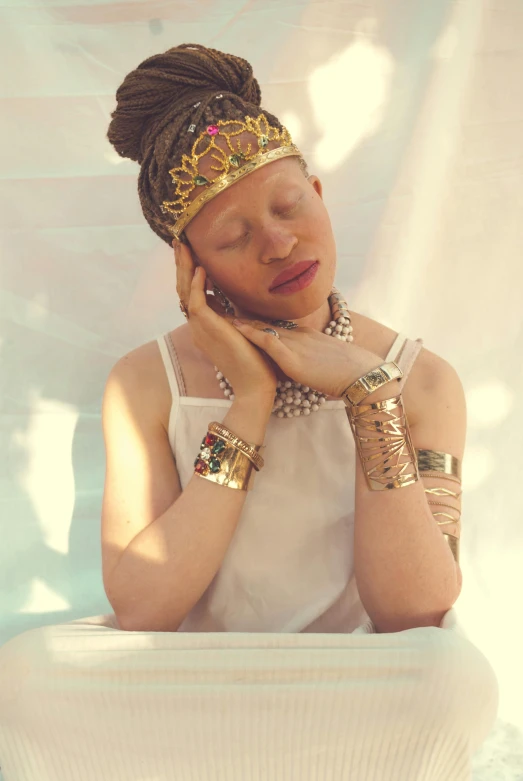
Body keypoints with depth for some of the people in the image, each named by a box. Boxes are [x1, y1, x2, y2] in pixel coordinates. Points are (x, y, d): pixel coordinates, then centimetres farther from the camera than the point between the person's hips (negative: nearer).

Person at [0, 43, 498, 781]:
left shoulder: (421, 381, -3)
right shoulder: (147, 385, -3)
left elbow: (416, 615, -13)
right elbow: (139, 610, -15)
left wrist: (367, 392, -18)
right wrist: (248, 405, -16)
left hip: (362, 711, 1)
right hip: (189, 705, 0)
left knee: (456, 672, -33)